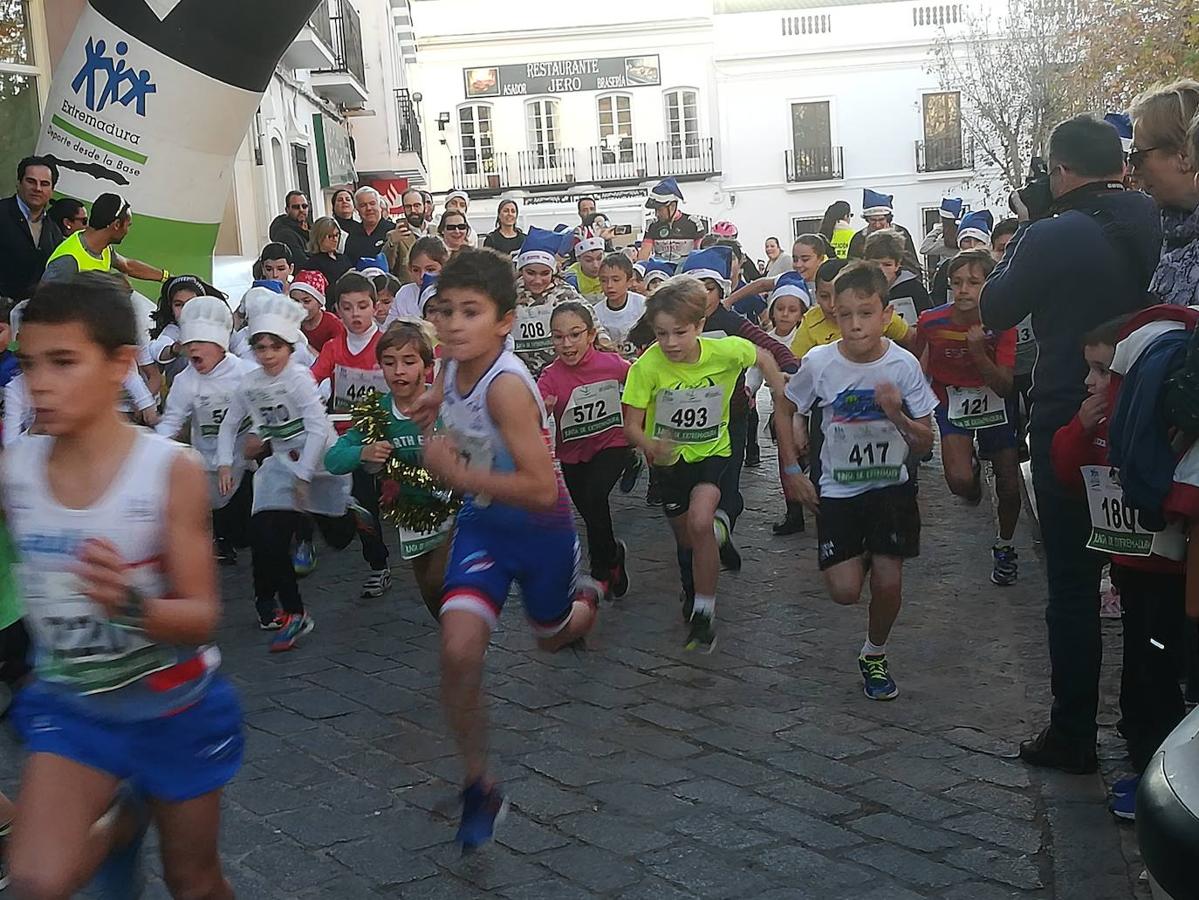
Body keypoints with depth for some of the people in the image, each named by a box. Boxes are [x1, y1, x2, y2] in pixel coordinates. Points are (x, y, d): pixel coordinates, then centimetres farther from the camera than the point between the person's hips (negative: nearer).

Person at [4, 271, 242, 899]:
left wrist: (132, 605, -39)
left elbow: (202, 617, -19)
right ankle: (120, 824, 16)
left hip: (175, 707, -2)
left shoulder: (171, 470, -19)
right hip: (69, 703, 2)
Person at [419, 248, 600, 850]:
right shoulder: (451, 367, -8)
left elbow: (541, 489, -34)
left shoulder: (506, 386, -31)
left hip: (541, 528, -5)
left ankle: (584, 600, 61)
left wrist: (456, 473, -33)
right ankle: (479, 785, 5)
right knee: (459, 652, -14)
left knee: (553, 638, 22)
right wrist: (445, 457, 1)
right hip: (483, 523, 5)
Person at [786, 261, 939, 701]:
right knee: (845, 590, -8)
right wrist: (792, 471, 0)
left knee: (888, 582, -4)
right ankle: (859, 553, 29)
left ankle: (874, 656, 25)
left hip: (891, 487, 0)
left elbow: (924, 444, -6)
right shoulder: (819, 363, -14)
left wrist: (898, 416, -25)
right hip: (836, 490, 0)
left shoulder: (903, 365, -13)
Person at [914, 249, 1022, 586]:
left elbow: (1005, 386, -23)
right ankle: (972, 465, 17)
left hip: (994, 403, 1)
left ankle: (1004, 547, 36)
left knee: (1009, 485, 8)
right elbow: (918, 366, 1)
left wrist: (979, 352, -37)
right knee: (960, 482, -22)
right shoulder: (932, 322, -19)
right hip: (953, 403, 0)